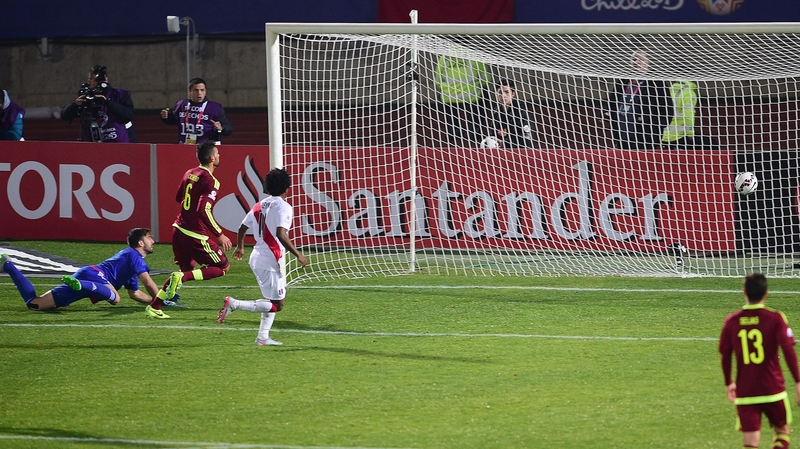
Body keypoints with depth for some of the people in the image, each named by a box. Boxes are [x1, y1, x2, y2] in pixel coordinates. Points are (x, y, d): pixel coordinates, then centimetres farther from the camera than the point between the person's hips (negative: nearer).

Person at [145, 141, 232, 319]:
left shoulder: (189, 174, 8)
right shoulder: (210, 181, -17)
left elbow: (178, 198, 23)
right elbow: (204, 211, -25)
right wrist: (220, 235, -21)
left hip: (179, 229, 8)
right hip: (196, 235, -8)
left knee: (187, 269, 23)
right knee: (223, 267, 5)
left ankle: (154, 307, 18)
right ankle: (182, 277, -12)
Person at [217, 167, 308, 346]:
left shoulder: (259, 205, 11)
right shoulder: (283, 207, -13)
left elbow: (242, 228, 18)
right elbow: (281, 234, -26)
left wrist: (240, 247, 36)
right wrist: (298, 254, -20)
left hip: (257, 256, 9)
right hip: (269, 261, -9)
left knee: (274, 300, 19)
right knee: (276, 305, -7)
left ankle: (263, 337, 15)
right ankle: (233, 304, -15)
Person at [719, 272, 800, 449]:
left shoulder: (732, 321, 0)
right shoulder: (775, 318, -7)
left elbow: (725, 355, 6)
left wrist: (729, 383, 21)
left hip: (745, 393, 1)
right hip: (773, 390, -1)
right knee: (782, 430, 22)